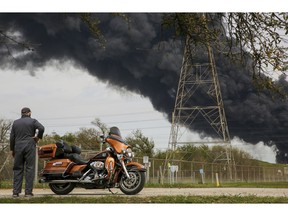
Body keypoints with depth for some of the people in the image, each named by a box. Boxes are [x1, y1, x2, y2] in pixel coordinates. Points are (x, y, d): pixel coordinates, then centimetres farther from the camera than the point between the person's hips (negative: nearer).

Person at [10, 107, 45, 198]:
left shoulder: (15, 122, 14)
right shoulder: (32, 121, 2)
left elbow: (12, 137, 11)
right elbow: (41, 128, -17)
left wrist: (12, 149, 15)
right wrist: (38, 137, -1)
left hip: (18, 147, 3)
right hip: (30, 147, -3)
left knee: (18, 169, 6)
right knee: (29, 169, -2)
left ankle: (16, 191, 2)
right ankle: (28, 191, -6)